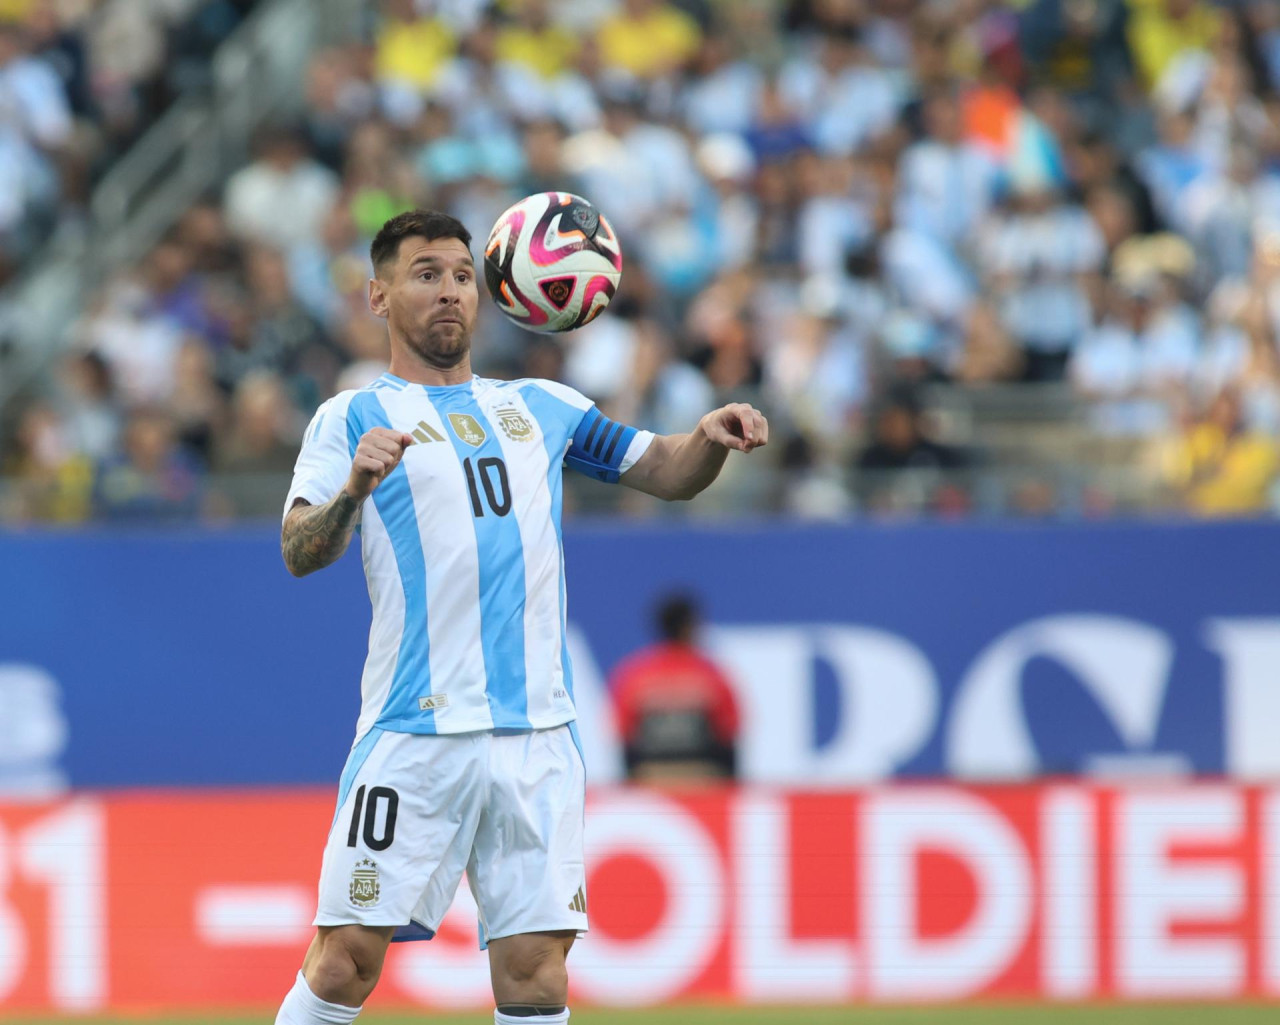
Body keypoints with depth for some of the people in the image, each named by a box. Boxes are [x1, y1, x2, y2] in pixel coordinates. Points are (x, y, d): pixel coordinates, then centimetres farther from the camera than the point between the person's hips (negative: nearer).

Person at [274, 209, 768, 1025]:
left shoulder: (541, 407, 20)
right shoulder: (354, 417, 7)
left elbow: (666, 470, 24)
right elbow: (301, 552, -5)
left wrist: (711, 438, 1)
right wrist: (353, 491, -26)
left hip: (537, 731, 4)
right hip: (413, 734, -3)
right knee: (348, 958, -8)